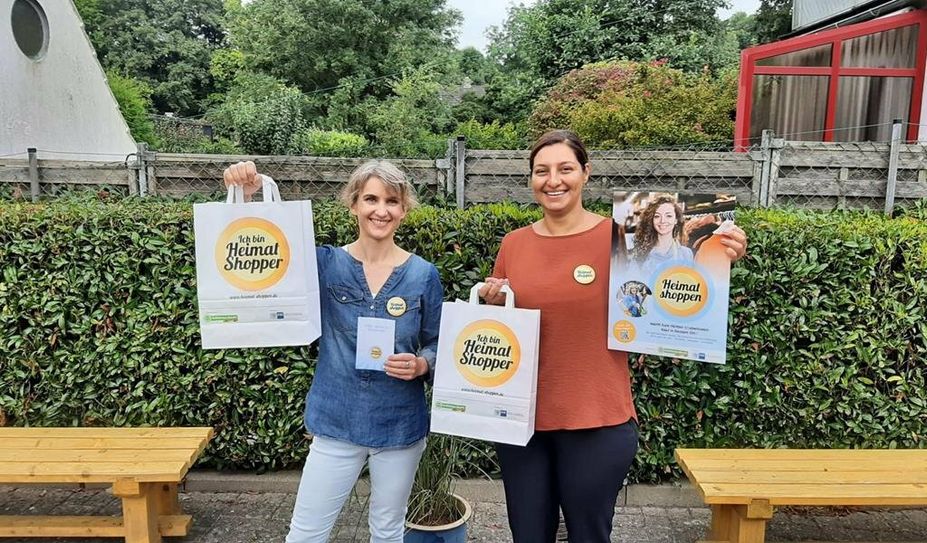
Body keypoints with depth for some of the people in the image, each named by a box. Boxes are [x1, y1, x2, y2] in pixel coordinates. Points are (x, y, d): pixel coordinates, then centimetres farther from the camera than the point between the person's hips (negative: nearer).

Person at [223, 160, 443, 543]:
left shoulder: (423, 275, -6)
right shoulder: (326, 263, -7)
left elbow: (437, 346, 3)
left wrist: (421, 364, -18)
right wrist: (248, 196, -31)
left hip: (400, 427, 1)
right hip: (337, 424, 0)